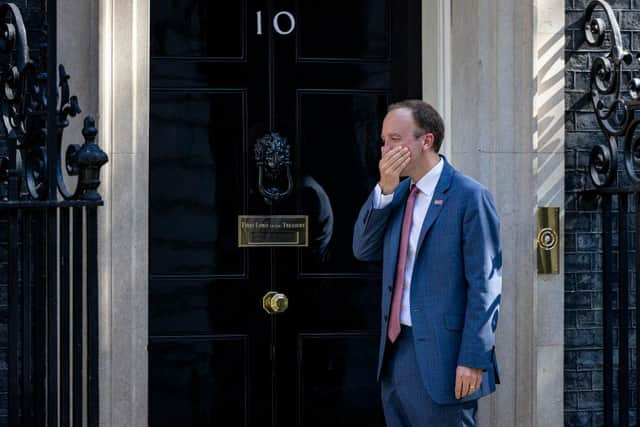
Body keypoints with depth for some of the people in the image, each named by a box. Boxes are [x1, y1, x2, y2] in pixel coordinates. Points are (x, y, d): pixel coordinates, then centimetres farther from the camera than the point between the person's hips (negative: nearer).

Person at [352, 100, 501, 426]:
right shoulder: (397, 195, 12)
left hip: (441, 358, -7)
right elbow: (364, 250, 5)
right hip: (396, 351, 7)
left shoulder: (469, 197, -10)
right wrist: (385, 190, -6)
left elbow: (484, 285, -12)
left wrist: (473, 360, -17)